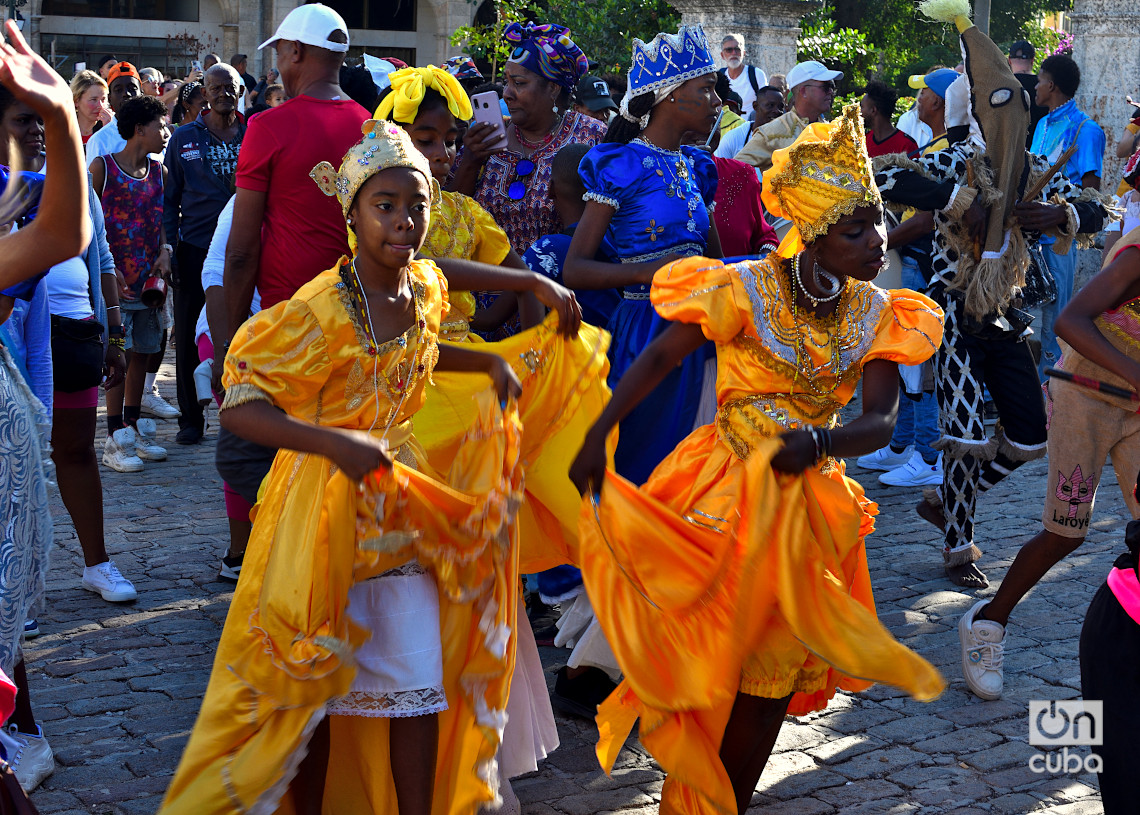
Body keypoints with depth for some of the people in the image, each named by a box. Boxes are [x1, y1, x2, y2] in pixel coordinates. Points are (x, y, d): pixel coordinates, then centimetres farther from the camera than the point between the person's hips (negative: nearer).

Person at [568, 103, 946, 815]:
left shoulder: (876, 315, -1)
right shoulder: (749, 291, -15)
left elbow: (881, 420, -10)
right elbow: (658, 360, -11)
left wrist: (819, 442, -31)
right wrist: (597, 439, -17)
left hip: (808, 505, 4)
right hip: (726, 493, -4)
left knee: (772, 675, 11)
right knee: (705, 663, 2)